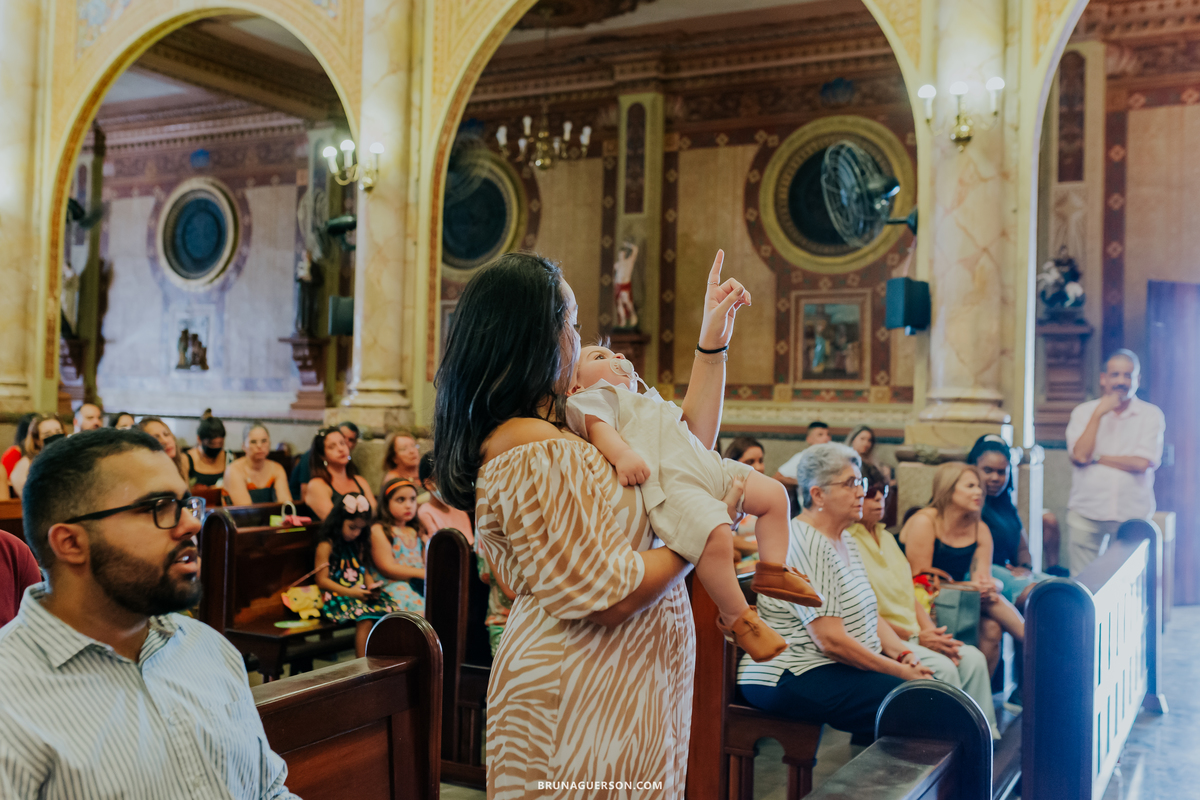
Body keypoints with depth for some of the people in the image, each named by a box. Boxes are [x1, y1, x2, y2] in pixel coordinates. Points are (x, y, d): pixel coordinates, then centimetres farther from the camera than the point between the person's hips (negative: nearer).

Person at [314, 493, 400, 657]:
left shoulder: (359, 545, 20)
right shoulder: (326, 546, -3)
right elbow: (322, 580, -9)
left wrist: (372, 587, -3)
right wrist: (350, 592, -18)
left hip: (360, 593, 7)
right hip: (336, 596, -7)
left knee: (390, 609, -19)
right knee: (365, 619, -32)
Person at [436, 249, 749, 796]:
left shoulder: (556, 433, 10)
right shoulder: (534, 454, -22)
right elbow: (607, 597, -23)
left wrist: (712, 345, 14)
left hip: (618, 685, 10)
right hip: (582, 703, -10)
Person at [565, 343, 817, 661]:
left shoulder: (647, 400, 41)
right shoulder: (591, 397, 12)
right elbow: (597, 426, -10)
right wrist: (622, 454, -27)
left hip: (709, 468, 10)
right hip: (668, 482, -10)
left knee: (774, 494, 6)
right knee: (716, 534, -32)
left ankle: (772, 570, 13)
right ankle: (737, 618, -15)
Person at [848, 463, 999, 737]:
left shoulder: (885, 537, 19)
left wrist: (930, 631, 0)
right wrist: (916, 639, -14)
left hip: (914, 634, 8)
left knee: (973, 659, -10)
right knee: (942, 668, -26)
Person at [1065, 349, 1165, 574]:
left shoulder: (1151, 415, 3)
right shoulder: (1083, 411, 6)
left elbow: (1142, 463, -9)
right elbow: (1079, 456, -9)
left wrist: (1096, 458, -5)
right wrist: (1098, 413, -8)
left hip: (1132, 515, 0)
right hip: (1086, 513, 1)